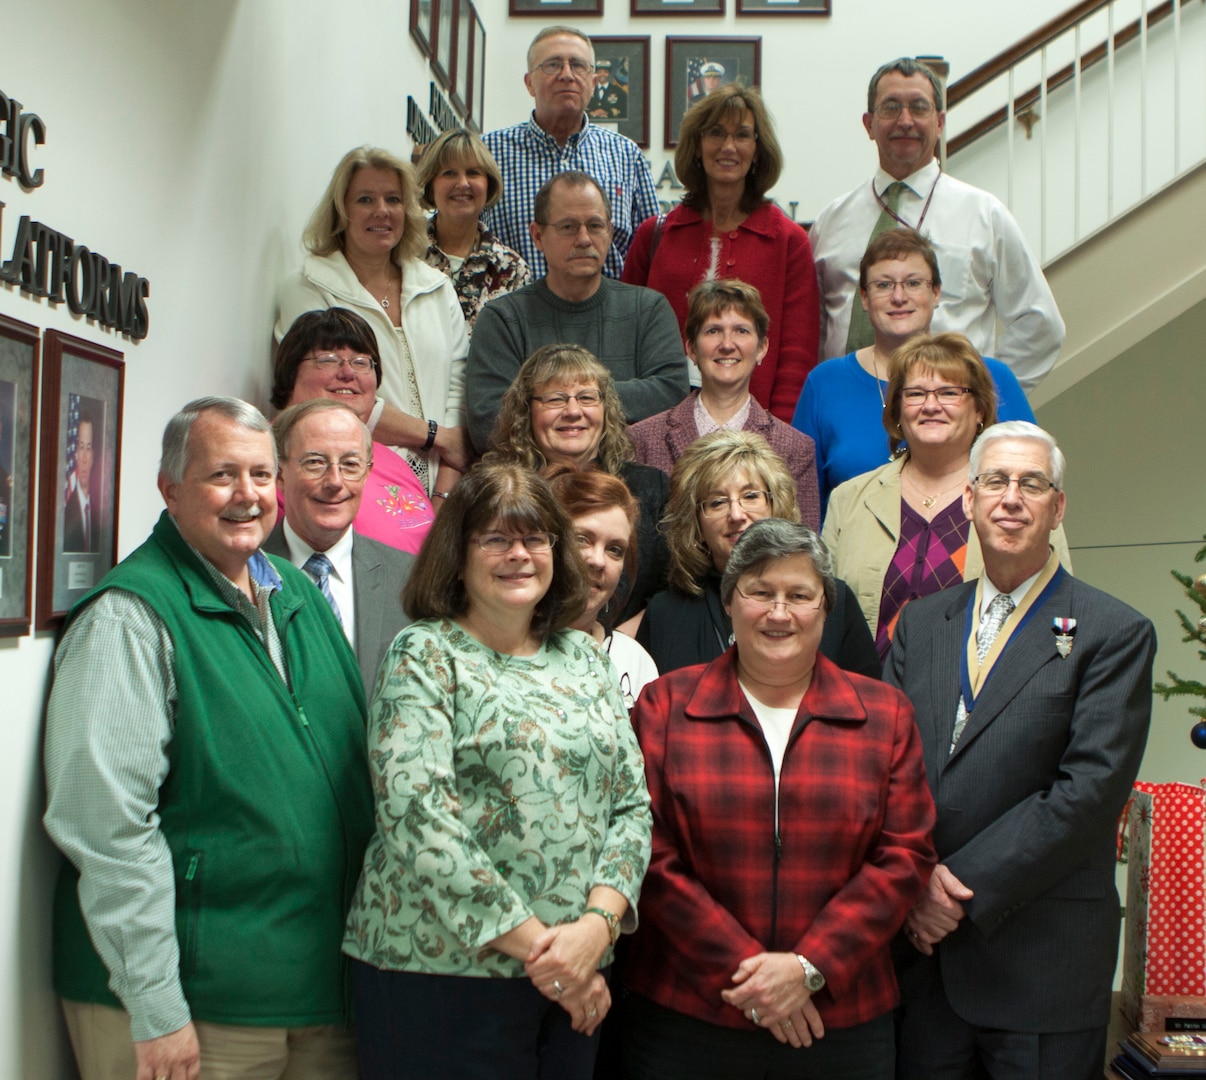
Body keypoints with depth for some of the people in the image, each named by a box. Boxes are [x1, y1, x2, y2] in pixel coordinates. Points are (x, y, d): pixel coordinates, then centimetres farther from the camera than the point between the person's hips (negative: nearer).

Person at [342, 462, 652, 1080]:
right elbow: (415, 815, -16)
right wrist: (533, 944, -17)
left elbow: (631, 804, 7)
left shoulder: (584, 657, 11)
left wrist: (597, 925, -10)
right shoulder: (424, 655, -5)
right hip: (441, 968, -5)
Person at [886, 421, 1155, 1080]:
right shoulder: (922, 622, 11)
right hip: (921, 945, 4)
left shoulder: (1114, 634, -4)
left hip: (1041, 958, -4)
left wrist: (963, 886, -15)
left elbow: (1090, 790, -13)